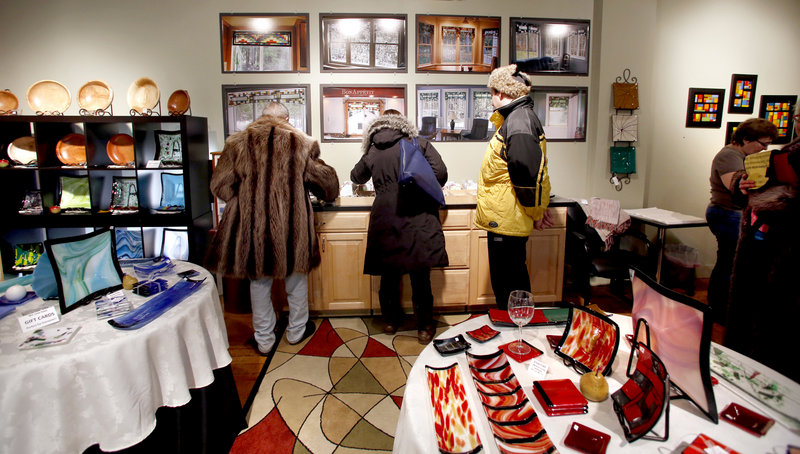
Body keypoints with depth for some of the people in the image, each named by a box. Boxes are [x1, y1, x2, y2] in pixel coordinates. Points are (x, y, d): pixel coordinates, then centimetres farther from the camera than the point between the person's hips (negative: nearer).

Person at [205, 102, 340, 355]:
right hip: (291, 224, 0)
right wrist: (330, 195, 29)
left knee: (259, 281, 15)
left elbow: (220, 185, 2)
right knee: (296, 277, 19)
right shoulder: (301, 143, -1)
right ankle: (296, 331, 35)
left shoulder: (238, 143, 1)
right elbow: (325, 180, 7)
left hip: (252, 225, 1)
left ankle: (264, 340, 26)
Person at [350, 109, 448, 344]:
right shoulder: (419, 143, 2)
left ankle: (391, 320, 30)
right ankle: (424, 327, 15)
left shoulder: (371, 153, 9)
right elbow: (440, 173, -5)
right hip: (417, 218, -2)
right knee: (420, 276, 4)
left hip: (384, 218, 3)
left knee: (389, 274, 15)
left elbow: (356, 177, 27)